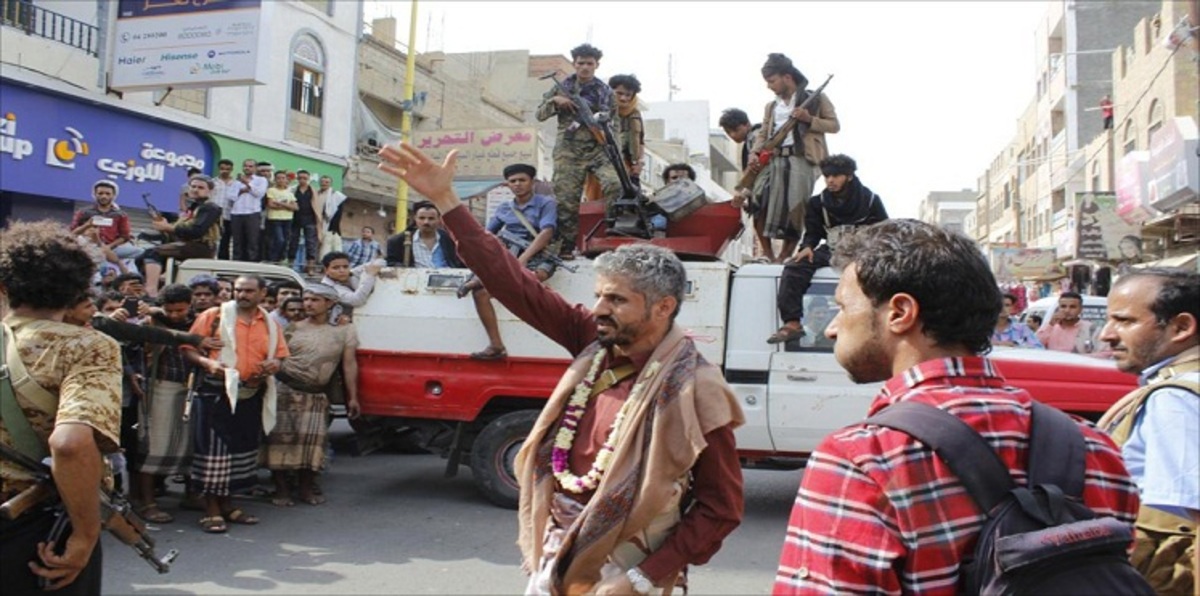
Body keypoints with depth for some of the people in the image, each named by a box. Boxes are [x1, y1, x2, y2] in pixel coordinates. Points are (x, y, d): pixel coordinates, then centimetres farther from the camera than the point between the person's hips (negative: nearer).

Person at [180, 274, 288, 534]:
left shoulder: (270, 324, 12)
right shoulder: (214, 315, -1)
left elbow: (279, 354, 17)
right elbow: (189, 348, -3)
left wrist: (274, 364, -6)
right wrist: (206, 362, -21)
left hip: (251, 396, 5)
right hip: (216, 393, -5)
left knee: (242, 448, 12)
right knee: (213, 450, -4)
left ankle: (227, 505, 27)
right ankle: (211, 510, 7)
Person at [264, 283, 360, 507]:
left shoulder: (344, 330, 6)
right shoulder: (294, 328, 9)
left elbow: (349, 364, 3)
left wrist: (352, 397, -1)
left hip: (316, 396, 0)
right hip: (284, 389, 0)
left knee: (311, 440, 0)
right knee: (281, 437, 0)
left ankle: (305, 489, 15)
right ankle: (281, 489, 10)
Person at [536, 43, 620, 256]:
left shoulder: (606, 92, 11)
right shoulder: (562, 88, 9)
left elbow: (615, 124, 17)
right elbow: (540, 115, 9)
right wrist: (554, 100, -8)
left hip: (598, 149, 0)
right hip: (569, 152, 0)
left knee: (614, 184, -25)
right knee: (566, 200, -3)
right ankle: (567, 247, 9)